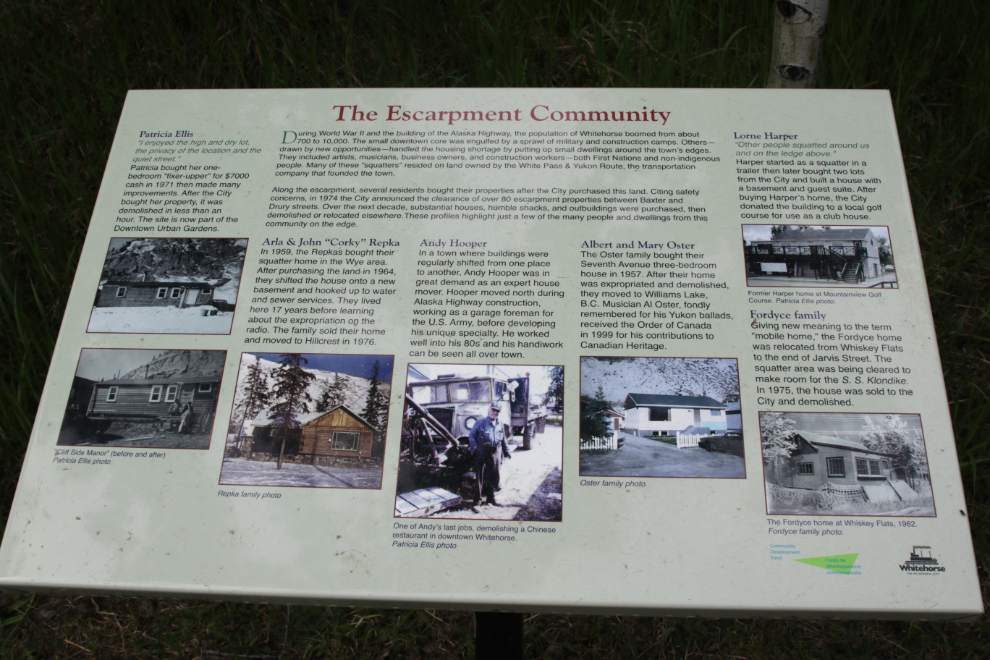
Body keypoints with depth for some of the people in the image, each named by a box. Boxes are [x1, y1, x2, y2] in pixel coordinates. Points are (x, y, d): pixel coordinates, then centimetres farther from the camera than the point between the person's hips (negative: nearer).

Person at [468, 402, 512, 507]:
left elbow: (503, 440, 22)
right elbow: (471, 435, 0)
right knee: (480, 476, -2)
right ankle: (477, 498, 5)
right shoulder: (481, 423, -2)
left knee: (493, 476, 8)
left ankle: (491, 498, 21)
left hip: (495, 453, 4)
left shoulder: (501, 425, 13)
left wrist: (507, 452, 21)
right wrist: (474, 448, -9)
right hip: (482, 452, -4)